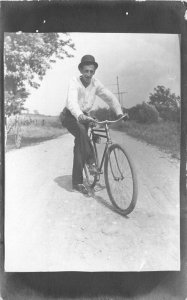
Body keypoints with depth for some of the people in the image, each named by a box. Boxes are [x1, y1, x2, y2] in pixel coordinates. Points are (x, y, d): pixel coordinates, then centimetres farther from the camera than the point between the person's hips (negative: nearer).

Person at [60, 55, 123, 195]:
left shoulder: (96, 83, -7)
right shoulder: (75, 82, -21)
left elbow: (110, 97, -5)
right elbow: (72, 100, -38)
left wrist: (119, 112, -20)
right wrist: (79, 115, -58)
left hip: (84, 116, 4)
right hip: (70, 116, -4)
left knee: (80, 146, -3)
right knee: (81, 130, -37)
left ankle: (77, 182, 2)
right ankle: (91, 160, -26)